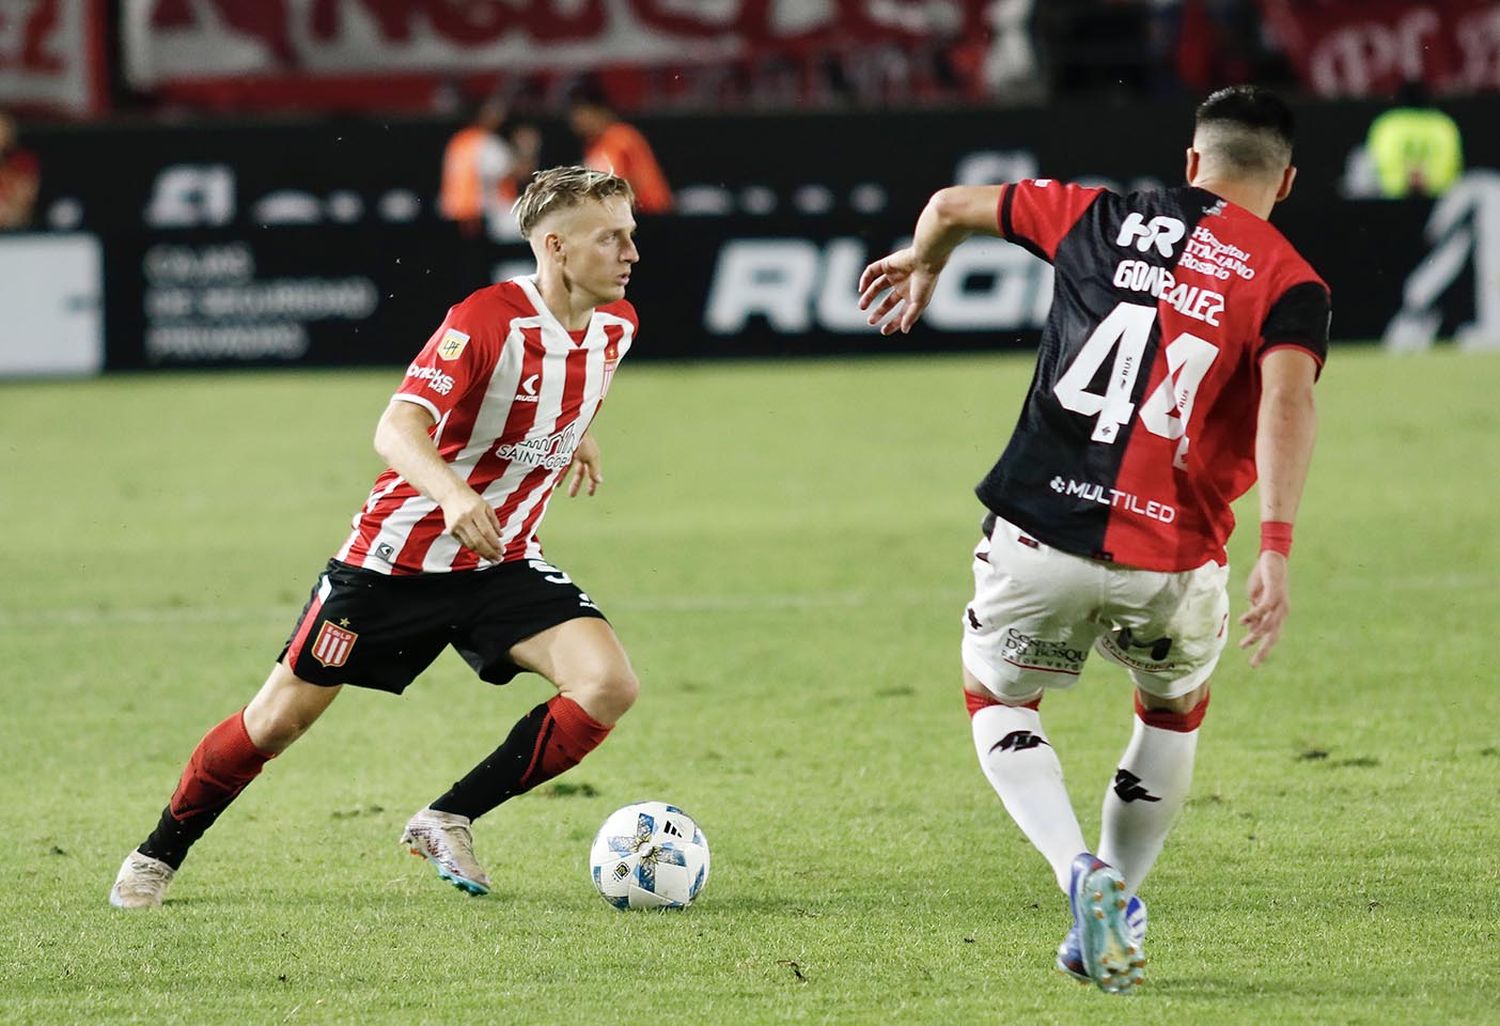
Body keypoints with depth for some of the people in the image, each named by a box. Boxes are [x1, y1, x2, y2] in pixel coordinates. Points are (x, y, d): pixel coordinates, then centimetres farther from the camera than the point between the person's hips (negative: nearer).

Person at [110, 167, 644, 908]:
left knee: (608, 684, -17)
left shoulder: (614, 325, -3)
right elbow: (396, 430, -37)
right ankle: (157, 857, 25)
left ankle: (449, 822, -3)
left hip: (500, 564, 5)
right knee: (281, 715, 2)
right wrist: (452, 493, -53)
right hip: (395, 557, -5)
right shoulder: (487, 320, -24)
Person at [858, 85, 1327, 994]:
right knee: (1175, 710, 30)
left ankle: (1082, 873, -1)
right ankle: (1115, 916, 25)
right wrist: (1276, 546, -24)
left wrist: (920, 266, 43)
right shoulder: (1289, 284, 2)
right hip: (1172, 563, 0)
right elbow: (1288, 397, -18)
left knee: (996, 699, 23)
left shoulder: (1107, 220, 10)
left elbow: (952, 206, 20)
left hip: (1039, 534, 0)